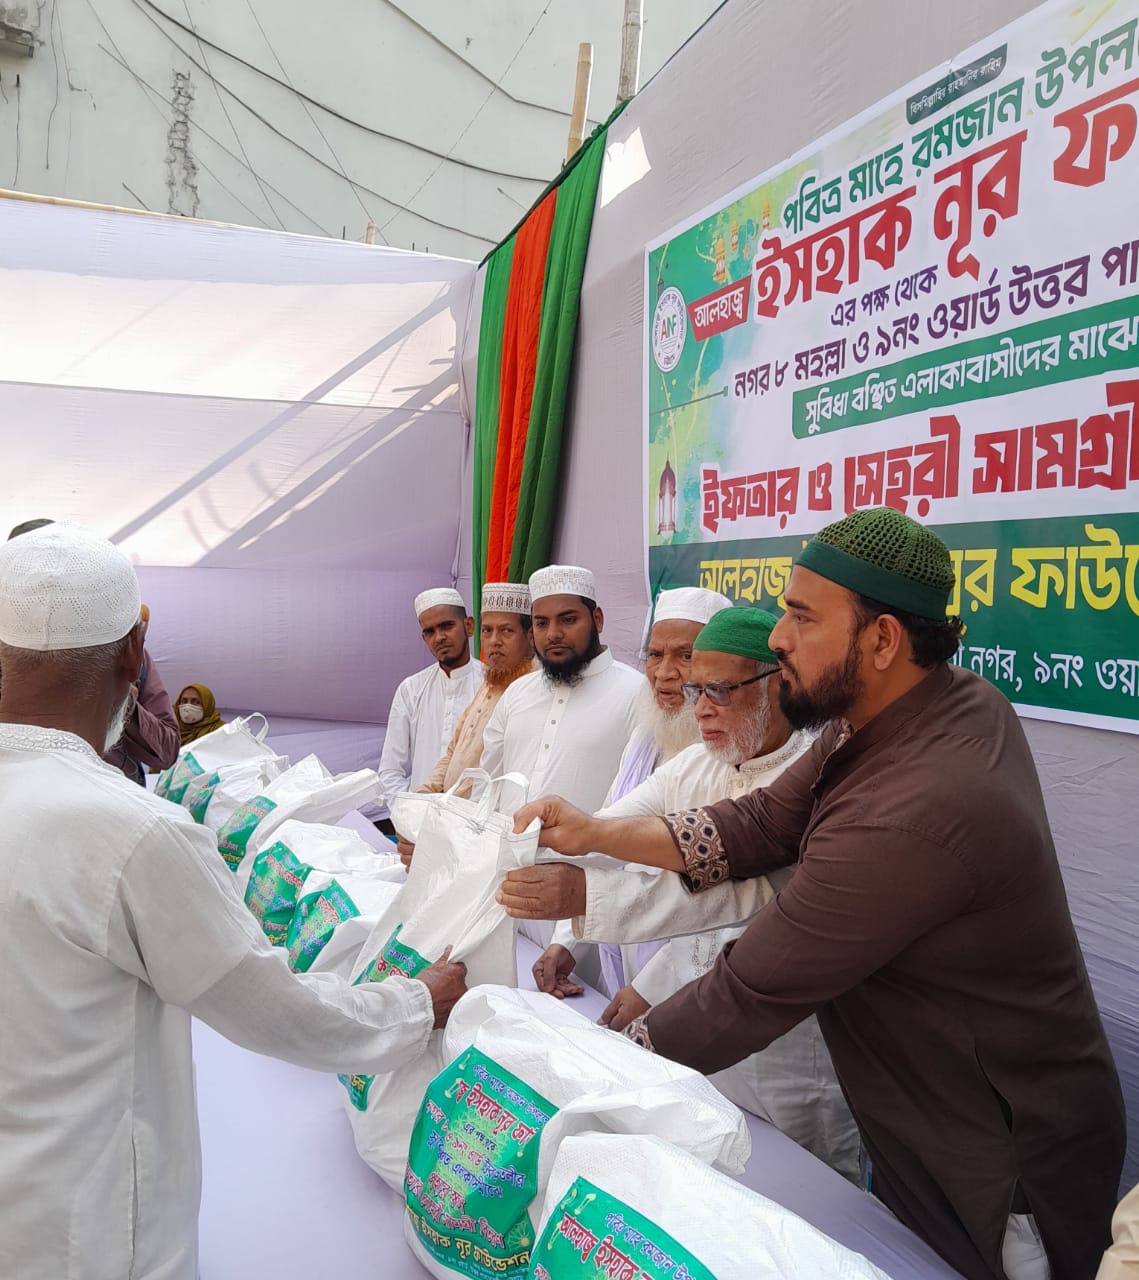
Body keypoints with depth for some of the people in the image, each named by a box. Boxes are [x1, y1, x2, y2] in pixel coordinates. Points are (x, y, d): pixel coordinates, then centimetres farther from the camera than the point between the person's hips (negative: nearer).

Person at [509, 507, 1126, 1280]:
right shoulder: (956, 698, -7)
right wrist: (598, 833, -13)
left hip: (1004, 1170, -8)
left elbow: (749, 996, -28)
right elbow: (767, 822, -5)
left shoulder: (911, 818, -36)